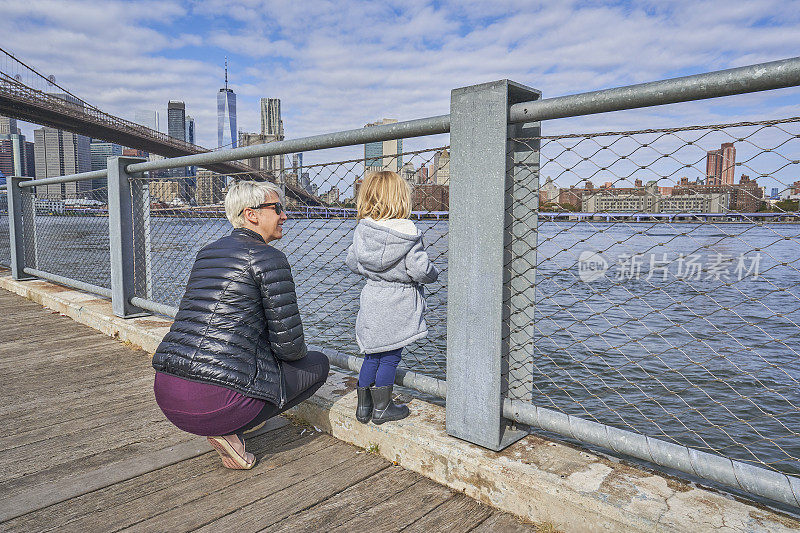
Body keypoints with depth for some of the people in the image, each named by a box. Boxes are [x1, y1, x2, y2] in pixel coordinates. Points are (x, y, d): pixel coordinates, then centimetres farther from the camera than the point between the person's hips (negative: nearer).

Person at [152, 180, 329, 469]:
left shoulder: (207, 252, 16)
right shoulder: (269, 258, -8)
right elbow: (288, 344, -9)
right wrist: (297, 351, 15)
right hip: (215, 402, -8)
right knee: (318, 364, 13)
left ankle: (224, 424, 15)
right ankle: (228, 429, 2)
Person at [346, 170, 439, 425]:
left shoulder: (362, 230, -2)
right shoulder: (407, 234, -18)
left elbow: (352, 262, 8)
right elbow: (420, 270, -19)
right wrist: (433, 274, 2)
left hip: (371, 301, 5)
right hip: (397, 306, -5)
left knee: (372, 355, 18)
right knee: (390, 357, 9)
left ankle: (363, 406, 27)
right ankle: (382, 408, 22)